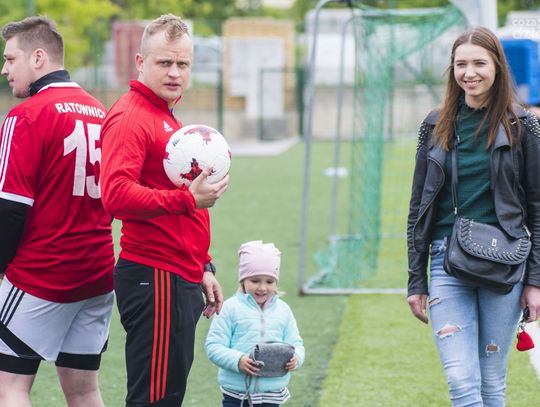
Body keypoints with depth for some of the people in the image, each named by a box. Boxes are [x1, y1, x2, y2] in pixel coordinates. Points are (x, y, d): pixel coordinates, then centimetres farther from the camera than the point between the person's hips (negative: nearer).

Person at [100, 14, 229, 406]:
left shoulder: (167, 118, 20)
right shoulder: (130, 117, -12)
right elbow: (117, 194, -26)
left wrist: (203, 268, 25)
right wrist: (187, 200, -29)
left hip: (180, 280, 10)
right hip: (155, 280, -10)